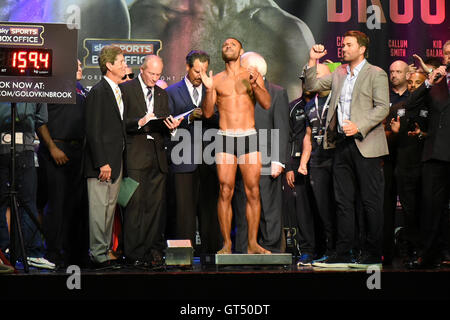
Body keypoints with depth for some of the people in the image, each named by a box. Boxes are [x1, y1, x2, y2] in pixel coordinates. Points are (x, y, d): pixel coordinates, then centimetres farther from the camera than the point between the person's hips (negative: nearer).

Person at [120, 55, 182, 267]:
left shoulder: (162, 94, 21)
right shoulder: (126, 89, 3)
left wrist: (171, 126, 0)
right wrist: (139, 122, -19)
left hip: (157, 156, 5)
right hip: (135, 155, -5)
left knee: (156, 205, 3)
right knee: (135, 204, -8)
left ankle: (154, 250, 8)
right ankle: (135, 253, -4)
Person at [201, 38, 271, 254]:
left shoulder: (253, 75, 10)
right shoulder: (217, 80, 12)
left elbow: (266, 104, -2)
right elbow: (207, 113, 6)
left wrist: (254, 85, -19)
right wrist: (208, 89, -10)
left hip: (249, 138, 0)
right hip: (225, 139, 0)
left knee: (253, 191, -3)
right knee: (225, 191, -4)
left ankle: (252, 244, 2)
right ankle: (226, 244, 1)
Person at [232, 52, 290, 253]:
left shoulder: (277, 93, 2)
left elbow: (282, 130, -4)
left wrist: (278, 161, -12)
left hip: (266, 164, -4)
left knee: (269, 212, -2)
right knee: (242, 214, 6)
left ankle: (271, 250, 4)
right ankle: (243, 253, 12)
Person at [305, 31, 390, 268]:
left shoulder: (376, 74, -2)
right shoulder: (338, 74, 16)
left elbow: (382, 108, -9)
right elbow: (312, 86, 17)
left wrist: (359, 127, -19)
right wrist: (313, 61, 6)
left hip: (365, 145, -6)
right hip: (342, 144, 6)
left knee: (371, 202, -1)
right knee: (343, 201, 8)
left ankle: (373, 255, 6)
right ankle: (343, 254, 14)